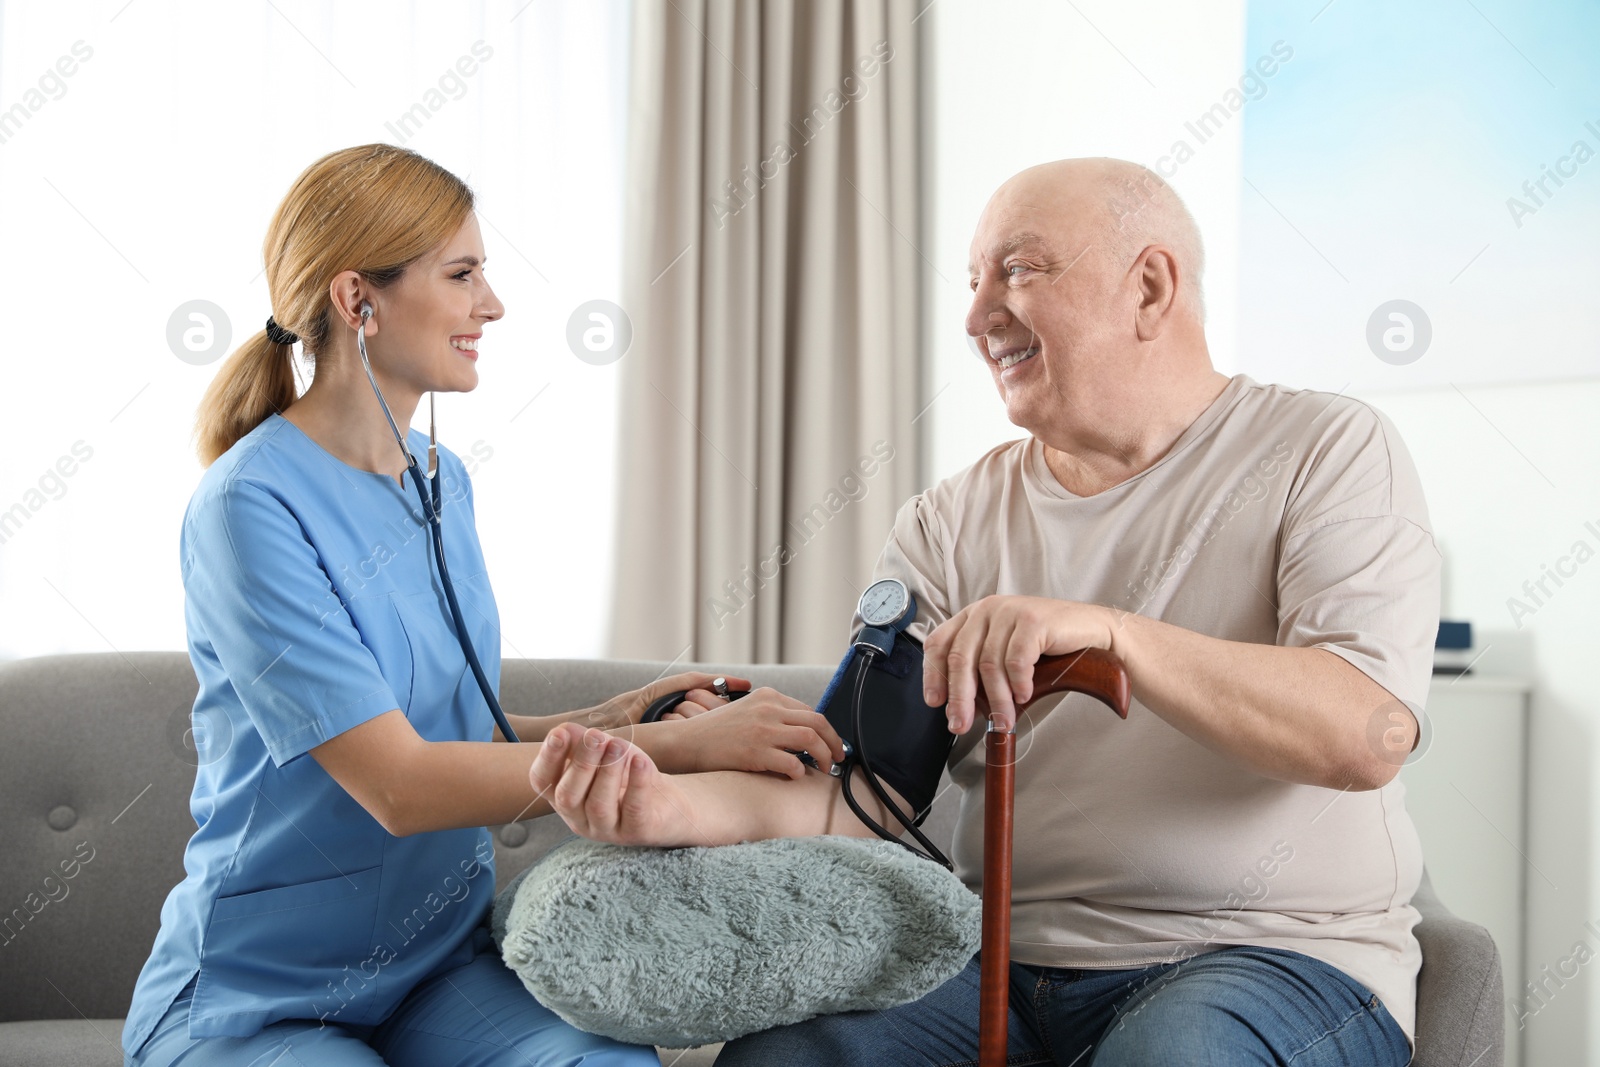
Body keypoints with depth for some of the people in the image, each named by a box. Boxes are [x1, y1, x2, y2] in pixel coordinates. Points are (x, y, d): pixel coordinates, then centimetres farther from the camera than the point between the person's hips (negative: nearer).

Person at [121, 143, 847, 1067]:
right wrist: (677, 747, -21)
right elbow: (399, 787, -23)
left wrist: (599, 724, -4)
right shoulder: (252, 505, -17)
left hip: (441, 965, 6)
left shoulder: (445, 481, 8)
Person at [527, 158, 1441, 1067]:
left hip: (1280, 954, -2)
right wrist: (680, 804, -21)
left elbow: (1367, 737, -16)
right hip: (1008, 960, 3)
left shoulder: (1328, 453, 0)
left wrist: (1113, 632, -27)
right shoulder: (948, 525, 9)